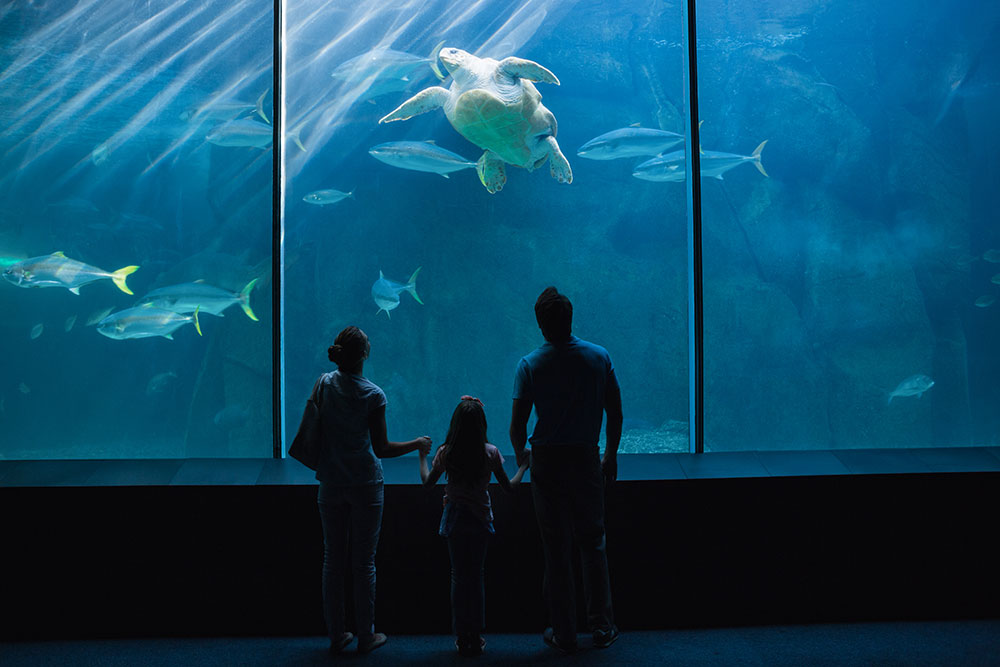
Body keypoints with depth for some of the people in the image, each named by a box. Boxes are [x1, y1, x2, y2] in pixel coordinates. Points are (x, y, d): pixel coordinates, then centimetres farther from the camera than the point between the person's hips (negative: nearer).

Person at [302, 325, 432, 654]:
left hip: (331, 485, 4)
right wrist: (417, 445, 2)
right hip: (365, 485, -3)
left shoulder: (324, 383, -2)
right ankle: (366, 636, 16)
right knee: (363, 562, 6)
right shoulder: (373, 395, -13)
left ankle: (337, 635, 19)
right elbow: (381, 449, -12)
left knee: (333, 560, 11)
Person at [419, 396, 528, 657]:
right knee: (476, 576, 10)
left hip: (455, 519, 0)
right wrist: (524, 466, 12)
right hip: (480, 520, 0)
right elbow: (508, 487, -3)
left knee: (458, 576, 9)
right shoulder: (490, 452, -10)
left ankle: (462, 637, 12)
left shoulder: (445, 453, -8)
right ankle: (475, 637, 14)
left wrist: (423, 456, 22)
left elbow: (427, 482, 7)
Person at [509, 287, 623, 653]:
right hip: (586, 458, 2)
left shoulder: (530, 365, -10)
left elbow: (517, 425, -10)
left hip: (547, 461, -1)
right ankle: (602, 627, 21)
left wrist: (520, 454, 10)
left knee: (557, 550, 7)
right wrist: (611, 456, 14)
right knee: (593, 543, 14)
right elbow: (615, 414, 1)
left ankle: (564, 634, 15)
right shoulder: (599, 357, -4)